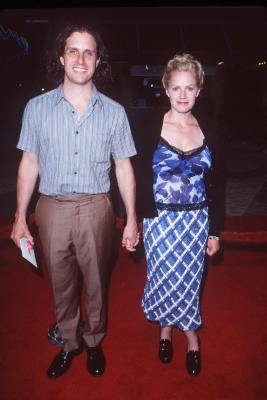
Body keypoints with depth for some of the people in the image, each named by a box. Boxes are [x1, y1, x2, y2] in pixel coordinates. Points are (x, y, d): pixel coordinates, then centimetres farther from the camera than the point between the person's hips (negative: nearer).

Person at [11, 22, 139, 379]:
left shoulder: (114, 112, 0)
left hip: (95, 209, 0)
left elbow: (123, 167, 2)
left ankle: (94, 342, 39)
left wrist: (131, 220, 0)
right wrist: (20, 218, 3)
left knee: (96, 283, 14)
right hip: (52, 209, 1)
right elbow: (29, 164, 5)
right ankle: (69, 343, 40)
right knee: (62, 284, 15)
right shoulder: (37, 107, 1)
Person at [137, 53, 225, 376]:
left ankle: (190, 334, 37)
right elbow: (139, 180, -4)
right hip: (160, 220, -1)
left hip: (197, 221, 2)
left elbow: (217, 183, 4)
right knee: (164, 279, 11)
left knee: (190, 281, 12)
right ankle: (165, 328, 39)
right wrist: (135, 222, -9)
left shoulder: (208, 129, 1)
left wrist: (215, 230, 4)